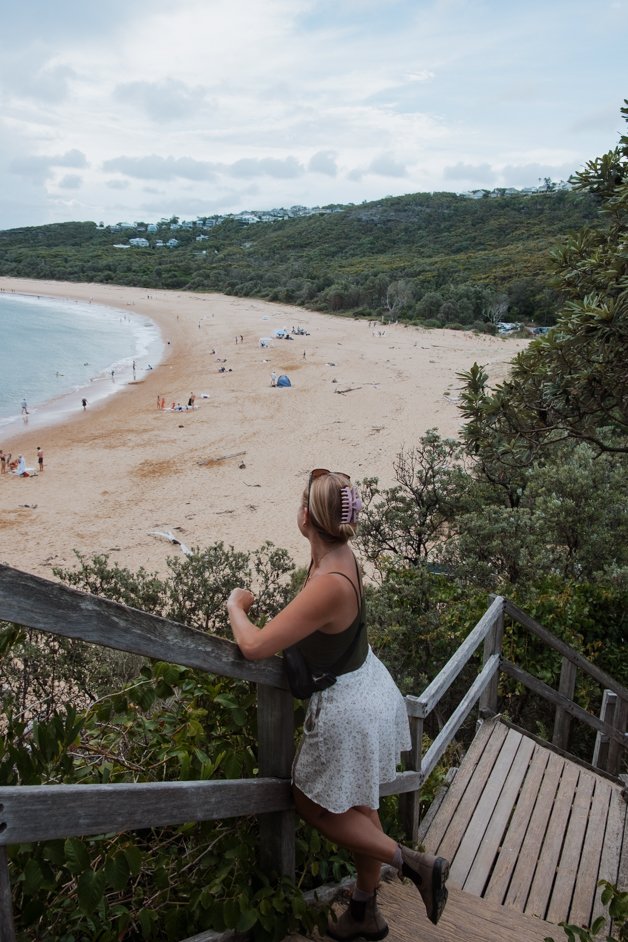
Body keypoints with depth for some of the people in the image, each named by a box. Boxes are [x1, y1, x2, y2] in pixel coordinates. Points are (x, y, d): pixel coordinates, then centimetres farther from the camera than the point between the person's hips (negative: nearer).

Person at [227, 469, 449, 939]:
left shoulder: (329, 584, -34)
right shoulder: (342, 554, -8)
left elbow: (254, 646, -29)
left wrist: (235, 606, -12)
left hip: (348, 707, -9)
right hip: (371, 687, 9)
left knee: (314, 806, 16)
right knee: (359, 805, 24)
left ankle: (414, 862, 20)